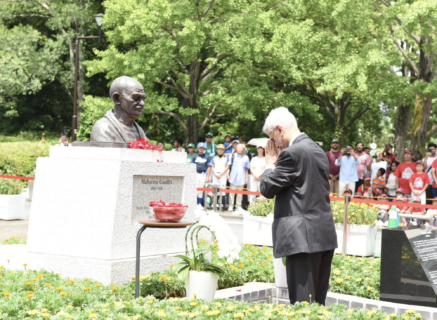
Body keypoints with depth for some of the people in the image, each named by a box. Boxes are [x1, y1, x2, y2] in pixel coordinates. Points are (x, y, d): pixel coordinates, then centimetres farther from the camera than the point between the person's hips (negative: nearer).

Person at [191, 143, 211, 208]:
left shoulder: (207, 157, 7)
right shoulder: (194, 156, 7)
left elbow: (209, 167, 6)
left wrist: (208, 177, 0)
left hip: (203, 174, 1)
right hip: (196, 174, -1)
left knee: (201, 190, 5)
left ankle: (199, 204, 11)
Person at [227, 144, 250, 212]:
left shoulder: (246, 158, 10)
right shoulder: (233, 156, 5)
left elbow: (247, 169, 13)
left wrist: (247, 178, 11)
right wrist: (228, 174, 0)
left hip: (241, 178, 1)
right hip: (233, 177, -1)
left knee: (240, 193, 3)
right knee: (232, 191, -1)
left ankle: (238, 206, 9)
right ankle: (231, 206, 5)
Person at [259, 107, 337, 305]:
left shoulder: (292, 153, -12)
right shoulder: (318, 151, 16)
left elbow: (267, 189, -9)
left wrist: (270, 163, 7)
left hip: (303, 237, -9)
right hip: (325, 235, 9)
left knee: (302, 302, -6)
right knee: (318, 301, 12)